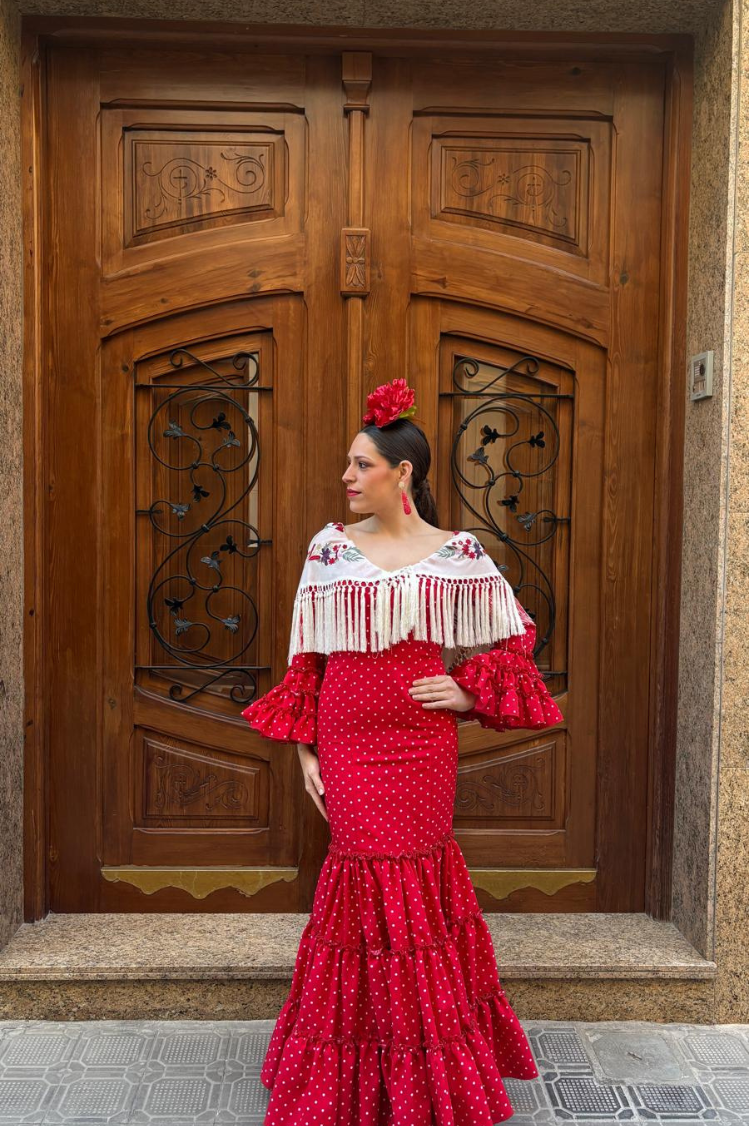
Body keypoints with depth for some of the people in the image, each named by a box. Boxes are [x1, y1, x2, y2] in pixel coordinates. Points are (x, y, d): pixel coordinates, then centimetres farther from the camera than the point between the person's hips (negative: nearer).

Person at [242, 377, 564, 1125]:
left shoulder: (457, 554, -1)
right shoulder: (330, 548, 1)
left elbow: (513, 637, 9)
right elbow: (308, 657, 4)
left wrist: (470, 692, -6)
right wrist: (303, 750, 1)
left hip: (422, 746, 0)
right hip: (348, 746, 0)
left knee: (413, 879, 8)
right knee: (374, 882, 4)